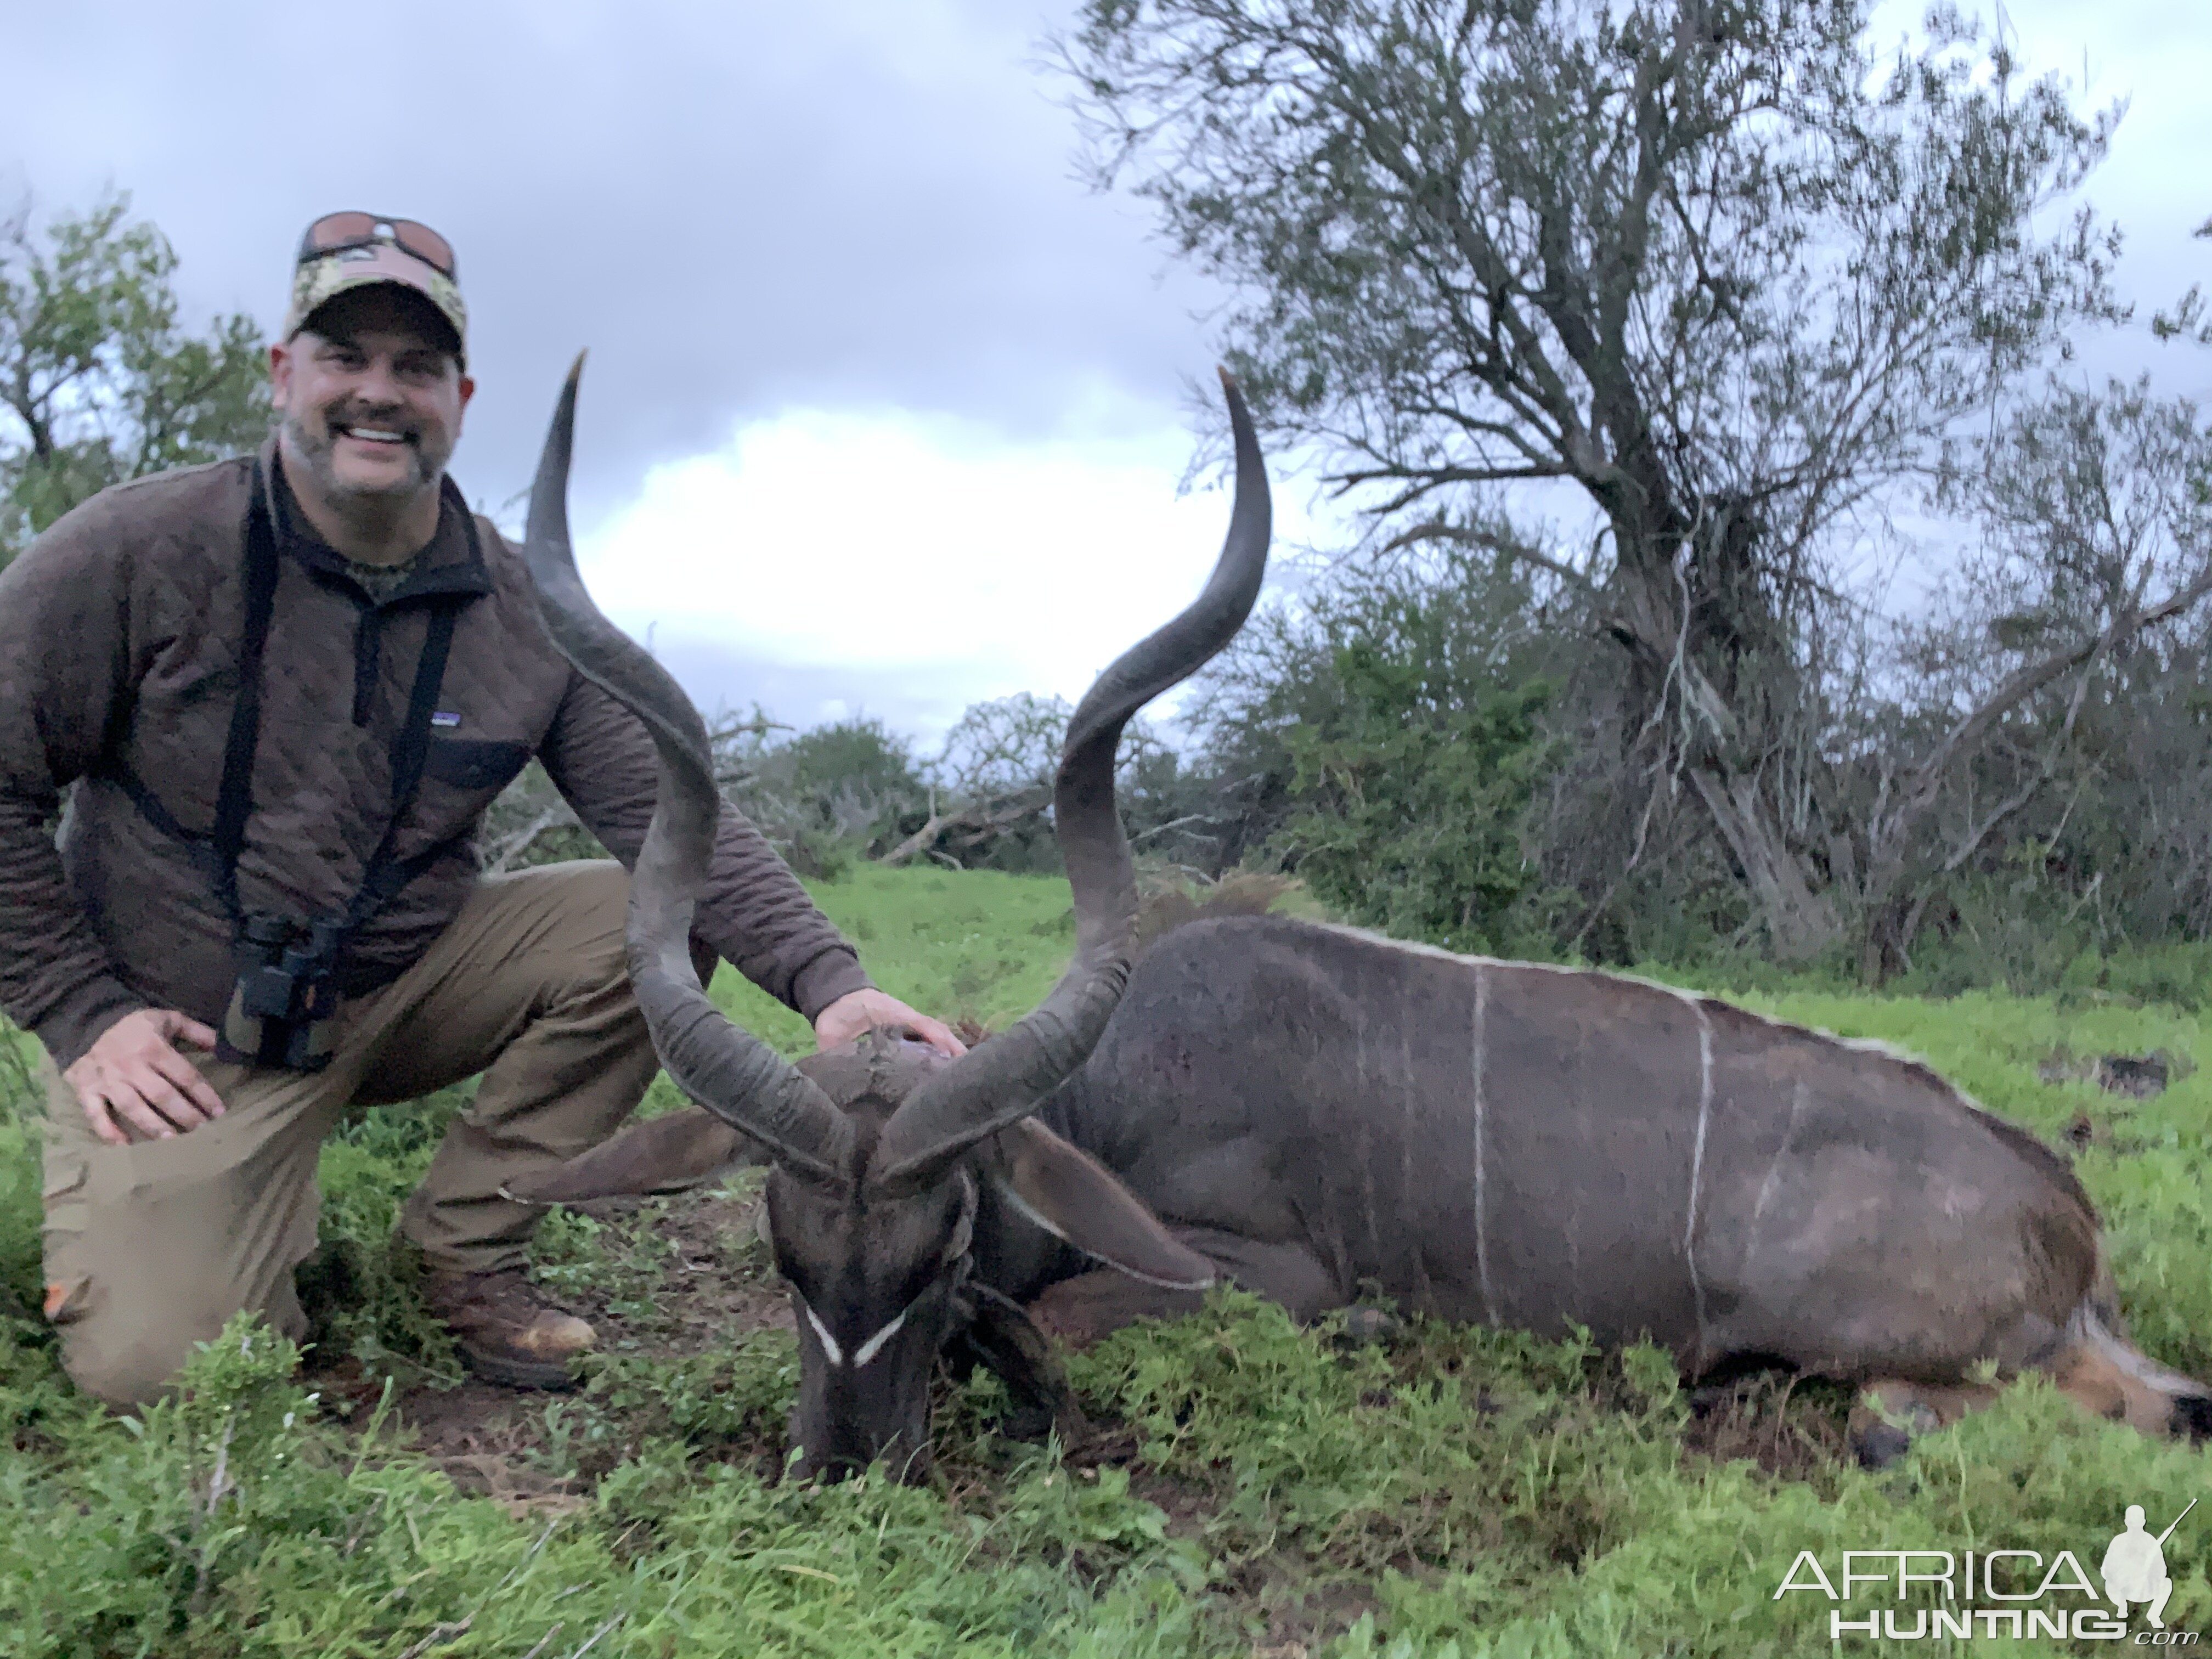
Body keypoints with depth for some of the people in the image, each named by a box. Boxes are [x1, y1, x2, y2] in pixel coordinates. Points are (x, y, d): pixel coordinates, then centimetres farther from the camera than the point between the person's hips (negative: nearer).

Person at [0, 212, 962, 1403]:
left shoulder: (528, 613, -5)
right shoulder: (141, 550, -12)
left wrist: (828, 979, -26)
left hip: (408, 983, 3)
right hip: (185, 1033, -3)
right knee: (152, 1363, -20)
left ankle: (467, 1250, -1)